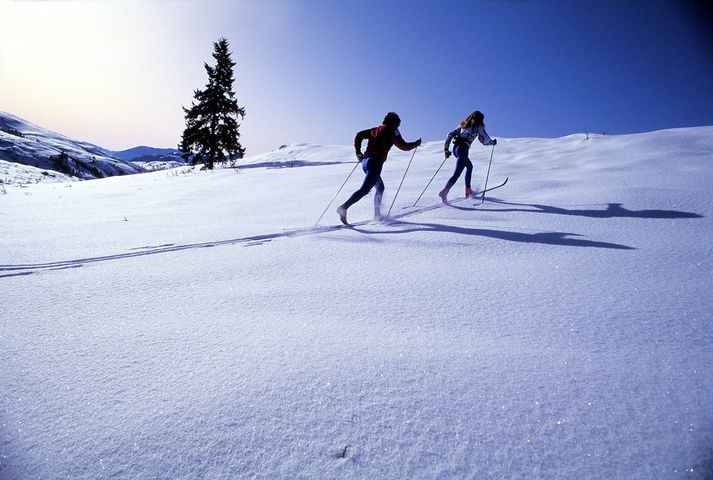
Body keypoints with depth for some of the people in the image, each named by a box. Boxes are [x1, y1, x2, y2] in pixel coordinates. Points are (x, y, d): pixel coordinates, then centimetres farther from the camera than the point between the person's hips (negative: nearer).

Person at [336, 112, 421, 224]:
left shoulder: (376, 130, 21)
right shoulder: (391, 131, 2)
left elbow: (359, 135, 17)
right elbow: (404, 146, 2)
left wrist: (358, 152, 20)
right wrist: (416, 143, 18)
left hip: (365, 161, 9)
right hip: (375, 163, -9)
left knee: (380, 187, 22)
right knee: (364, 190, -14)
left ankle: (377, 214, 21)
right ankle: (344, 207, -27)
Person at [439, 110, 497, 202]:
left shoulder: (463, 125, 24)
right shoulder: (479, 127, 8)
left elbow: (450, 135, 17)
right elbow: (485, 140, 6)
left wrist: (446, 149, 15)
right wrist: (493, 142, 27)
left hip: (455, 148, 8)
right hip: (463, 149, -8)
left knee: (469, 166, 27)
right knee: (457, 174, -13)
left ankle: (468, 190, 26)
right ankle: (444, 192, -28)